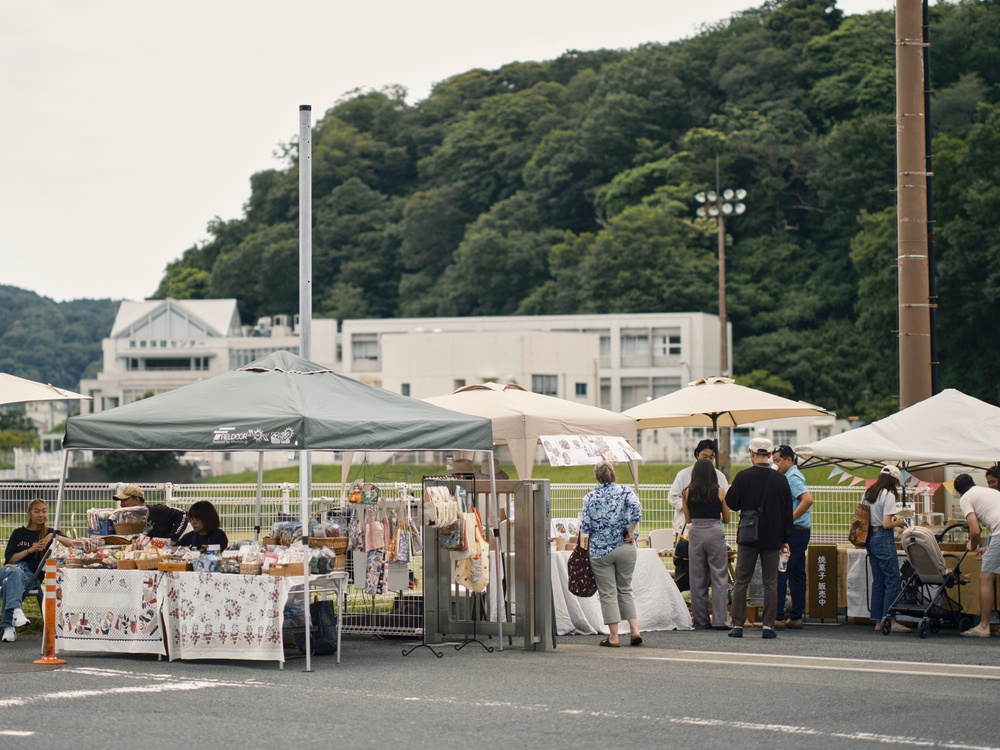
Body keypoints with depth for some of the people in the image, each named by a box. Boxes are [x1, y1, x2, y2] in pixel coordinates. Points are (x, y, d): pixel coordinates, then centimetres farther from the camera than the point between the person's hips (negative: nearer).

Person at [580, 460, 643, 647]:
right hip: (625, 548, 2)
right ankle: (635, 629, 5)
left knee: (607, 593, 4)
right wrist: (630, 532, -7)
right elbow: (636, 509, -17)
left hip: (600, 551, -2)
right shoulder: (625, 491, 0)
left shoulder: (590, 497, -2)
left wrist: (588, 539, 16)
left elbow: (586, 526, -5)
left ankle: (613, 636, 2)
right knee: (625, 589, 15)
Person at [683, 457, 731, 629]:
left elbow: (687, 519, 8)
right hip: (715, 533, -2)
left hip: (695, 533, 2)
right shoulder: (719, 492, -3)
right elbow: (726, 519, 6)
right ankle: (720, 620, -4)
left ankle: (701, 621, 10)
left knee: (698, 579, 8)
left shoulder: (688, 492, 1)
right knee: (719, 577, 1)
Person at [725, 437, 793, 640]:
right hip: (772, 537, 1)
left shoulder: (743, 477, -9)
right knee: (770, 583, 6)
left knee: (741, 582, 6)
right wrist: (785, 539, 10)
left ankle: (737, 625, 4)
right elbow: (788, 510, 3)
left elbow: (732, 504, -2)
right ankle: (768, 626, 2)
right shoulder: (780, 479, -2)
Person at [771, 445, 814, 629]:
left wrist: (789, 519, -22)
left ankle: (777, 618, -10)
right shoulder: (792, 476, 18)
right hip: (801, 532, 10)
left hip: (793, 531, -10)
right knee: (797, 575, 9)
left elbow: (808, 499, -27)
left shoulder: (792, 477, -12)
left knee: (780, 574, -9)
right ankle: (796, 618, 12)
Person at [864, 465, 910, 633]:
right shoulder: (888, 496, -12)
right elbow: (886, 524, -17)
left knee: (878, 581, 11)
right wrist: (899, 523, 2)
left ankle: (878, 621, 11)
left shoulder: (868, 494, 12)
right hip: (884, 538, -8)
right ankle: (890, 620, -10)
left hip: (871, 539, 8)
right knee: (892, 580, -5)